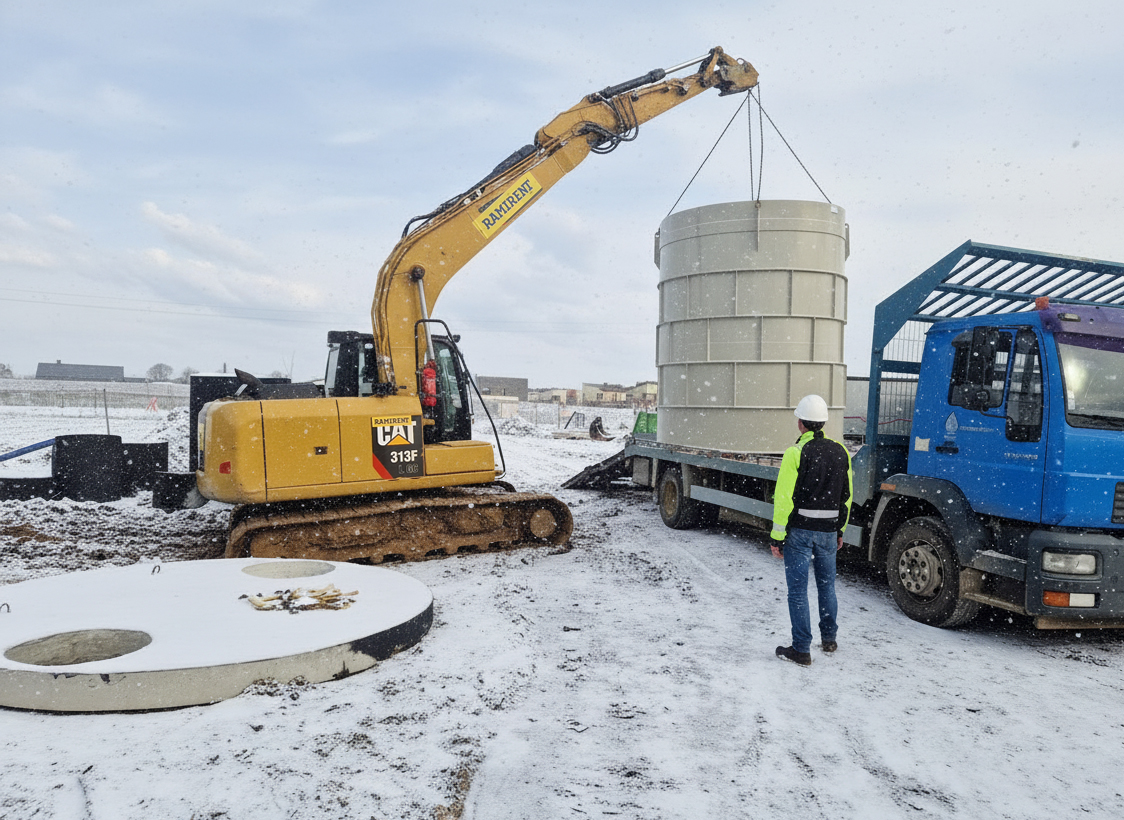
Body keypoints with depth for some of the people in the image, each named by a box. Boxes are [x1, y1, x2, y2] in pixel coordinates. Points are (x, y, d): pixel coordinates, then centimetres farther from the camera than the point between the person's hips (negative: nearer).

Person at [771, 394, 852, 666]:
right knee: (827, 585, 20)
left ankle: (801, 649, 5)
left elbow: (784, 499, -16)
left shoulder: (796, 453, -14)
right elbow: (846, 496, 11)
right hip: (828, 531, 6)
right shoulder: (840, 452, 4)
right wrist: (840, 531, 20)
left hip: (799, 531, -5)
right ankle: (829, 639, 33)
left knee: (798, 590, 1)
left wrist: (777, 537, -10)